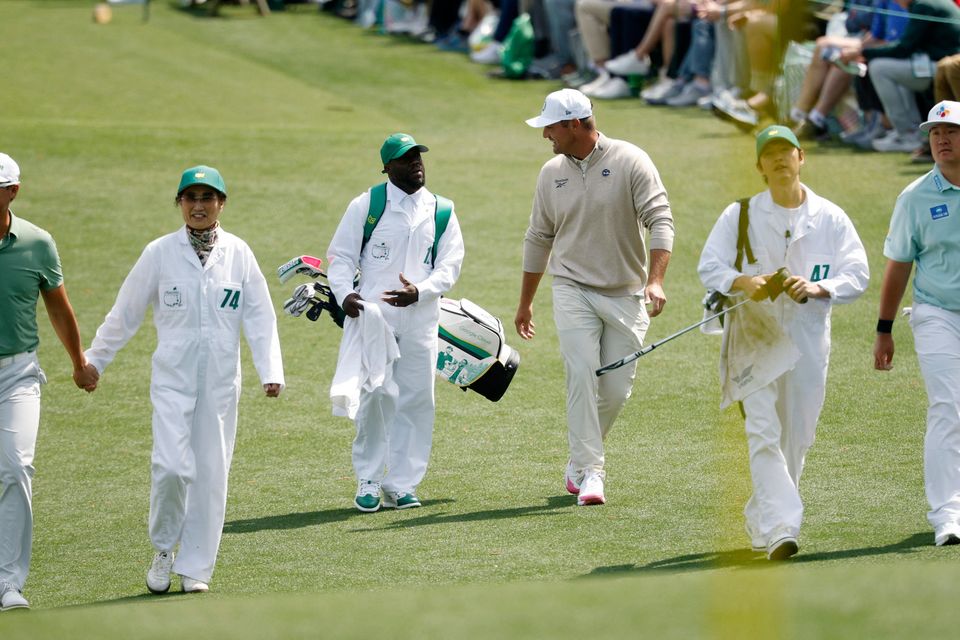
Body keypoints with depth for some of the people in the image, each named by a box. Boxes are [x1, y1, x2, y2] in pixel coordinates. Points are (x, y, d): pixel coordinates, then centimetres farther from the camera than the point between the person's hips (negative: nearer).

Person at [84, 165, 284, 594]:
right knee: (171, 465, -14)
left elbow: (259, 317, 3)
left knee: (211, 471, 3)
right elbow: (125, 312, 7)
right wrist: (94, 360, 11)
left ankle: (195, 567, 13)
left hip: (221, 379, 2)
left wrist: (271, 371, -7)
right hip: (173, 376, -1)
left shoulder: (238, 253, 3)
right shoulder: (160, 253, 0)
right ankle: (164, 549, 10)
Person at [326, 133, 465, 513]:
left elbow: (449, 265, 5)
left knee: (416, 398, 2)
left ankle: (401, 484, 11)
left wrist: (419, 292, -13)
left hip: (421, 317, 3)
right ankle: (368, 481, 1)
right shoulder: (366, 205, 4)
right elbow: (340, 255, 5)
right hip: (372, 312, -3)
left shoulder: (441, 211, 10)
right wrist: (344, 293, -13)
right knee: (376, 393, -11)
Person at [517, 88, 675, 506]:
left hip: (626, 295, -1)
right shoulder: (552, 173, 6)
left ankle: (579, 465, 22)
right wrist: (525, 302, 20)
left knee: (616, 388, 1)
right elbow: (539, 239, 16)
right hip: (573, 291, 2)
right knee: (582, 374, -16)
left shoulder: (630, 162, -7)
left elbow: (659, 220, -13)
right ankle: (590, 472, -17)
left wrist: (655, 280, -26)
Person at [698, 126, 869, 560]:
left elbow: (857, 276, 0)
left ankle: (759, 523, 24)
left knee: (797, 437, 7)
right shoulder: (740, 215, 4)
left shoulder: (831, 218, 5)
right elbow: (708, 267, 0)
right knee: (764, 433, -15)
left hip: (808, 337, 2)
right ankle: (779, 528, -23)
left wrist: (817, 288, -19)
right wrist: (743, 281, -21)